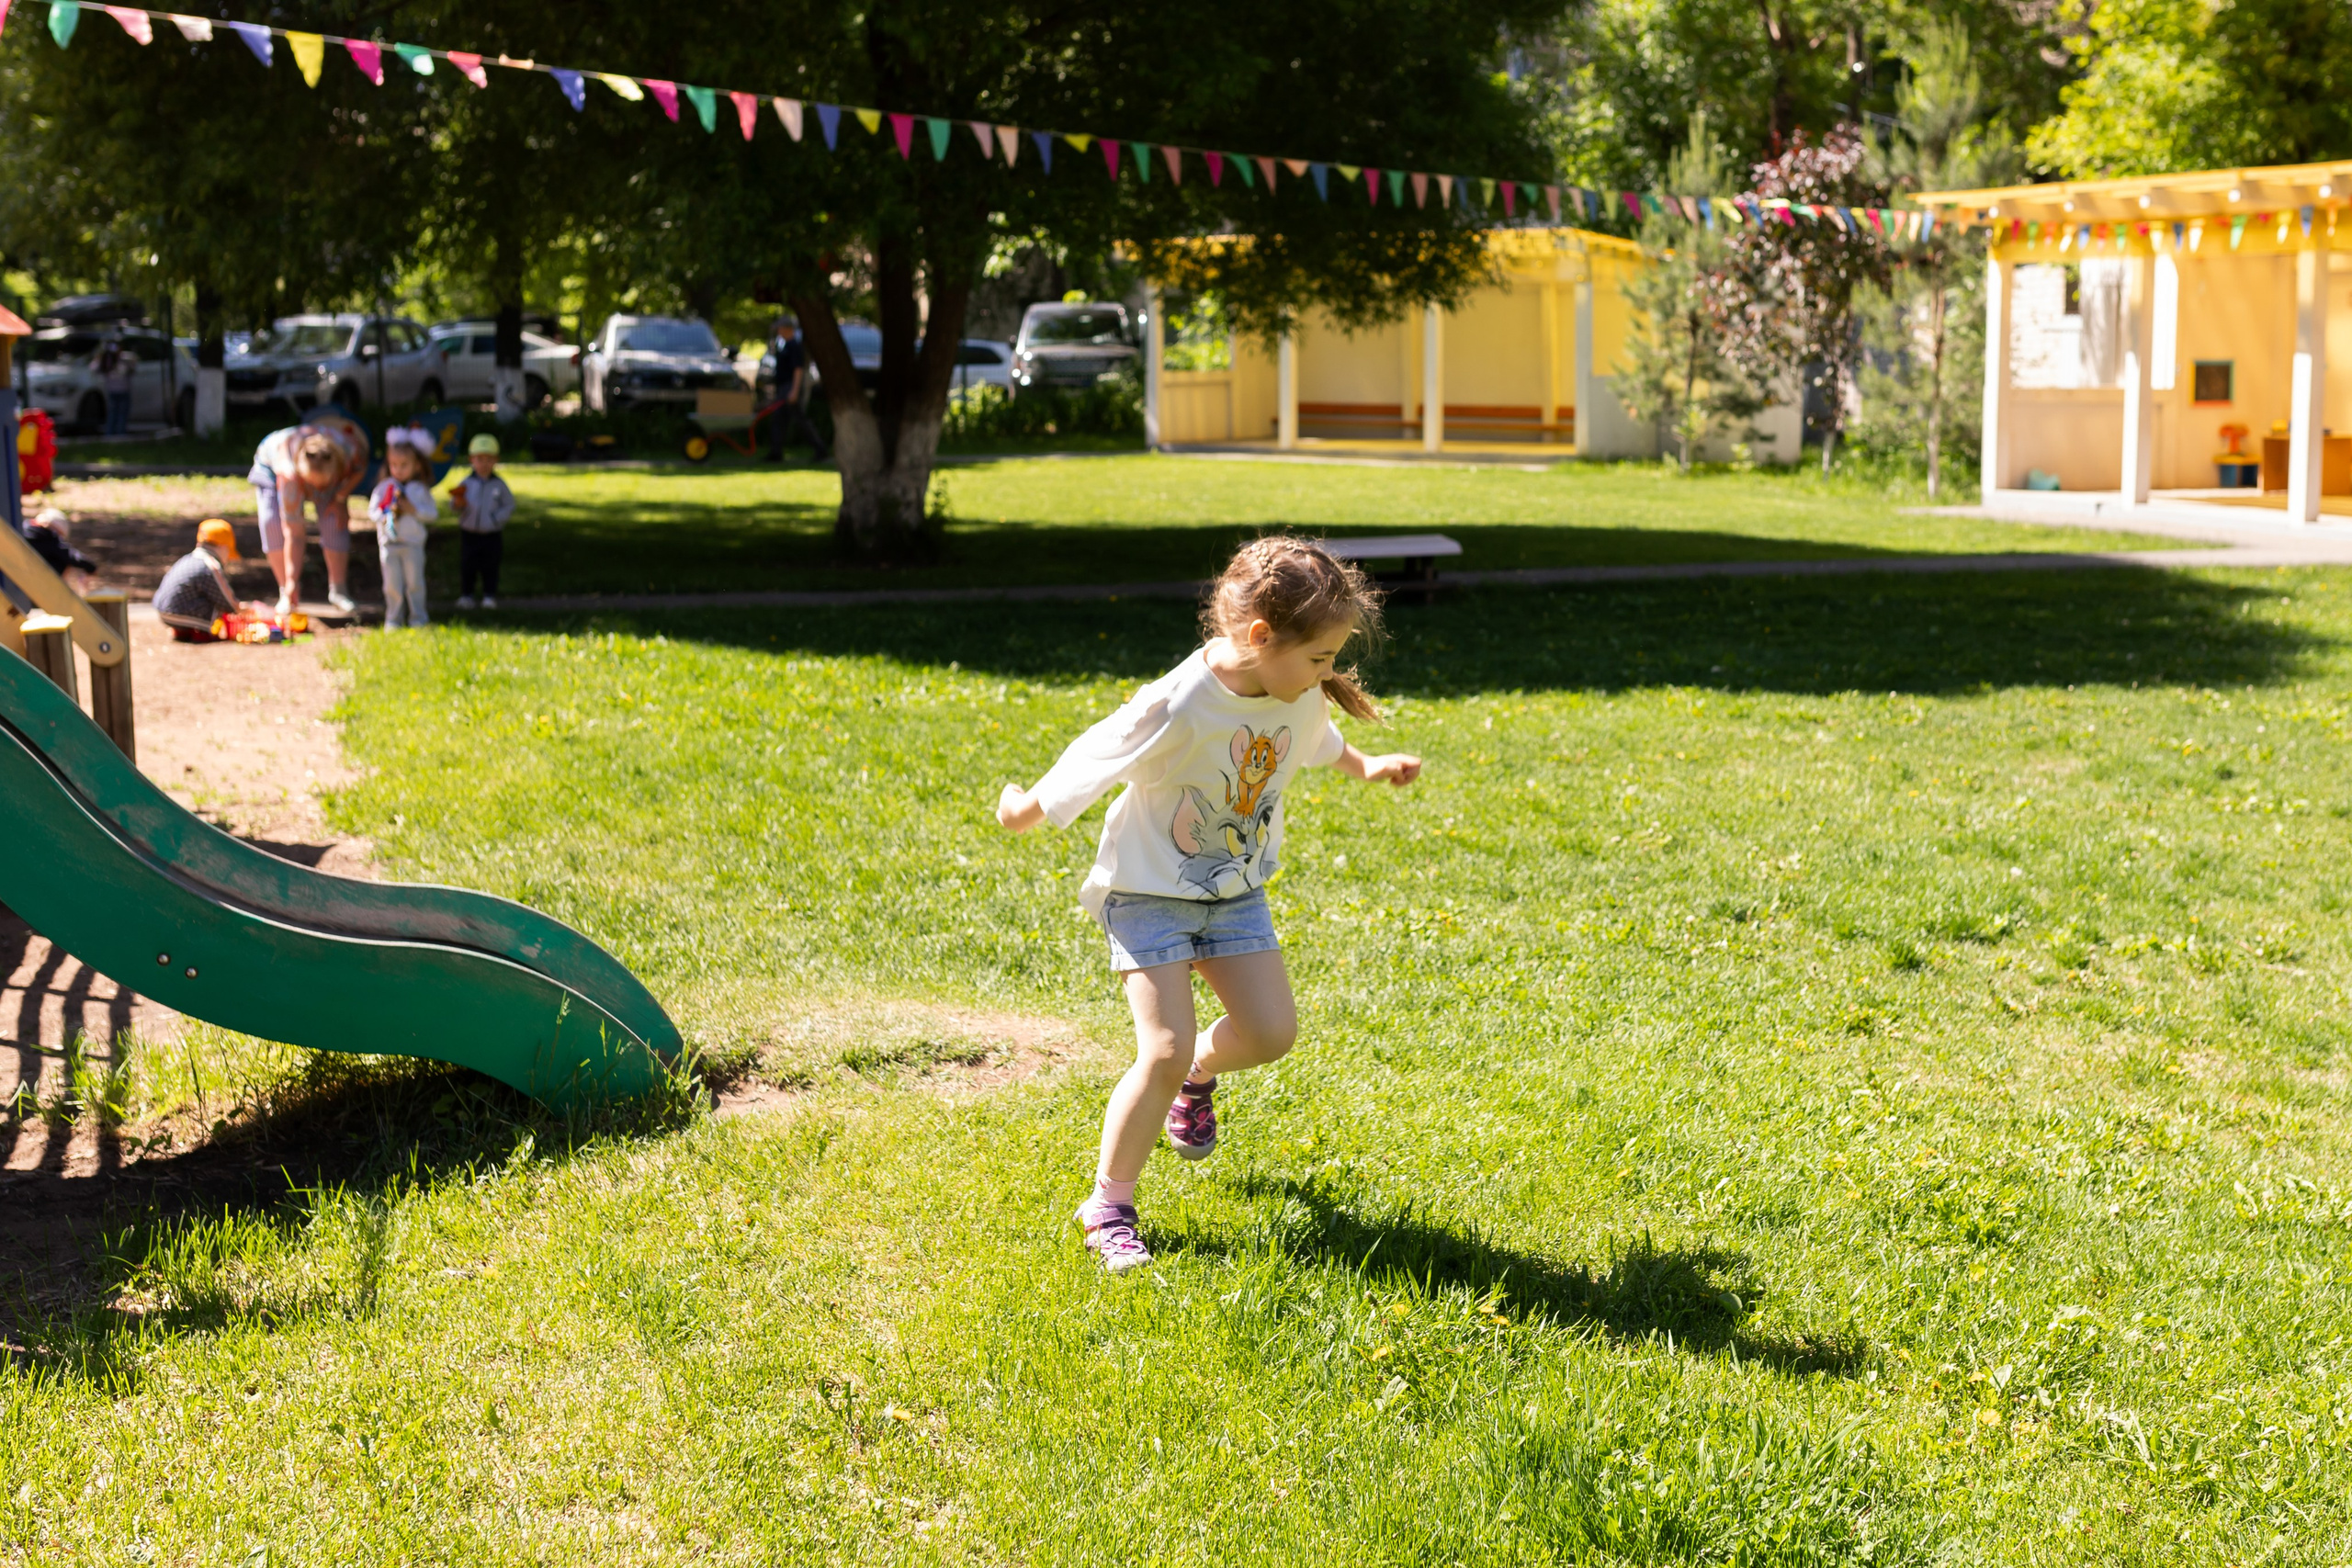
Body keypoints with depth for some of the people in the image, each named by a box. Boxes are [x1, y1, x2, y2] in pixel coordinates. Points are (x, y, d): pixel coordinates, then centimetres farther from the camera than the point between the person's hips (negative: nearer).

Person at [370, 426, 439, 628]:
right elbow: (372, 511, 3)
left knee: (414, 582, 3)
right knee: (392, 584, 2)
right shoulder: (383, 487, 4)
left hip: (413, 544, -1)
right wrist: (387, 515, -15)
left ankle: (418, 617, 14)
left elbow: (432, 513, 1)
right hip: (389, 543, 1)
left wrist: (413, 509, -13)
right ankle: (393, 618, 12)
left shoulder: (420, 490, 2)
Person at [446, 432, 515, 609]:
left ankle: (490, 596, 15)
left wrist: (497, 518, -15)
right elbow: (454, 503, -2)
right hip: (469, 533, 1)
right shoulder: (466, 483, 0)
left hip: (492, 535, -1)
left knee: (490, 567, 4)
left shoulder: (499, 485, -2)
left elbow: (509, 506, 0)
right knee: (467, 566, 3)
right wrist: (458, 503, -25)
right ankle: (466, 595, 15)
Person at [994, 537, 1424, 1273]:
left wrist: (1364, 765, 34)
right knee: (1164, 1052, -15)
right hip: (1149, 890, -6)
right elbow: (1090, 759, -16)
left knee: (1270, 1032, -3)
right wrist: (1028, 809, -1)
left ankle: (1198, 1075, 33)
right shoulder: (1177, 709, -32)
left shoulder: (1299, 696, -10)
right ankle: (1109, 1206, 3)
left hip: (1234, 890, 6)